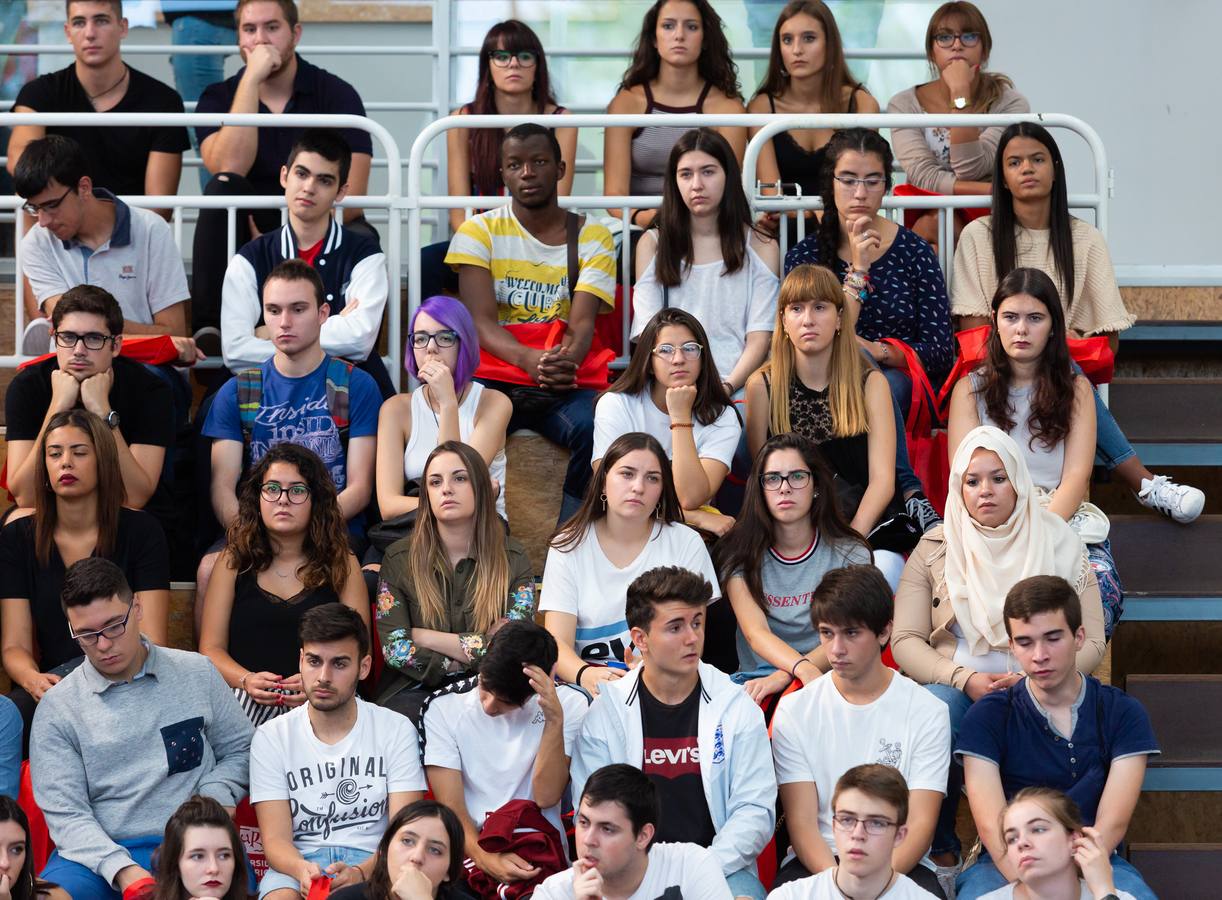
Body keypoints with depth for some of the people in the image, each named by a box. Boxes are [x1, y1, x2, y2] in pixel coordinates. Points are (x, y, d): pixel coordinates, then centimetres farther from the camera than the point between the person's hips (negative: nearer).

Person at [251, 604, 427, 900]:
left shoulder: (396, 730, 5)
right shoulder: (272, 737, 6)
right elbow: (276, 839, -2)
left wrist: (360, 873, -24)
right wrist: (302, 870, -27)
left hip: (372, 863, 0)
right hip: (300, 862, 0)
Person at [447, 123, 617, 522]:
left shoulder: (592, 238, 9)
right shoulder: (479, 231, 8)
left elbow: (582, 324, -2)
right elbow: (481, 321, -4)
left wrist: (567, 360, -27)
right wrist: (529, 360, -25)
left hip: (566, 384, 0)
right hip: (496, 376, 0)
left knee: (593, 428, -34)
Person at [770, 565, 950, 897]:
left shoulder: (927, 711, 3)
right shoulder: (794, 710, 6)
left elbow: (921, 823, -3)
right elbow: (801, 821, -1)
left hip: (900, 863, -1)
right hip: (818, 862, 1)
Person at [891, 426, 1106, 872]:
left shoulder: (1059, 545, 10)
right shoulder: (934, 549, 11)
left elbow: (1091, 643, 4)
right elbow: (905, 641, 3)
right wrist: (965, 679, -14)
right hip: (953, 687, 1)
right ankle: (938, 851, -21)